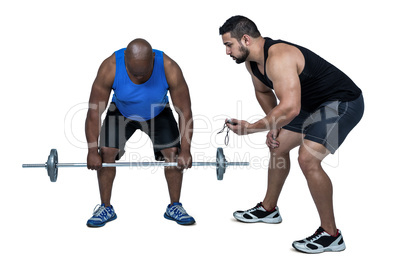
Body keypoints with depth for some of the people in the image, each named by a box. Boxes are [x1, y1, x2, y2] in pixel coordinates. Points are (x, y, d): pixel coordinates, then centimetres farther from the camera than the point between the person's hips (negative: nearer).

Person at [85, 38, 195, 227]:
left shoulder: (169, 69, -35)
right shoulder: (110, 68, -34)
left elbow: (185, 112, -26)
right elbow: (94, 111, -27)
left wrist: (185, 150, -28)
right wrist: (92, 151, -28)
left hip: (158, 113, 0)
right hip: (121, 112, 0)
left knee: (174, 152, -13)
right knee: (105, 152, -13)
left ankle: (174, 207, 4)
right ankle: (105, 208, 4)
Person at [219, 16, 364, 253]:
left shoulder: (278, 58, -31)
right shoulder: (252, 61, 0)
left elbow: (290, 108, -39)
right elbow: (263, 92, 19)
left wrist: (252, 128, -28)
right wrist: (273, 125, 6)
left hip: (343, 102, -11)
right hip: (312, 104, 11)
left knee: (308, 159, -24)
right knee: (277, 146, 16)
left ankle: (331, 234, -8)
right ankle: (269, 209, 34)